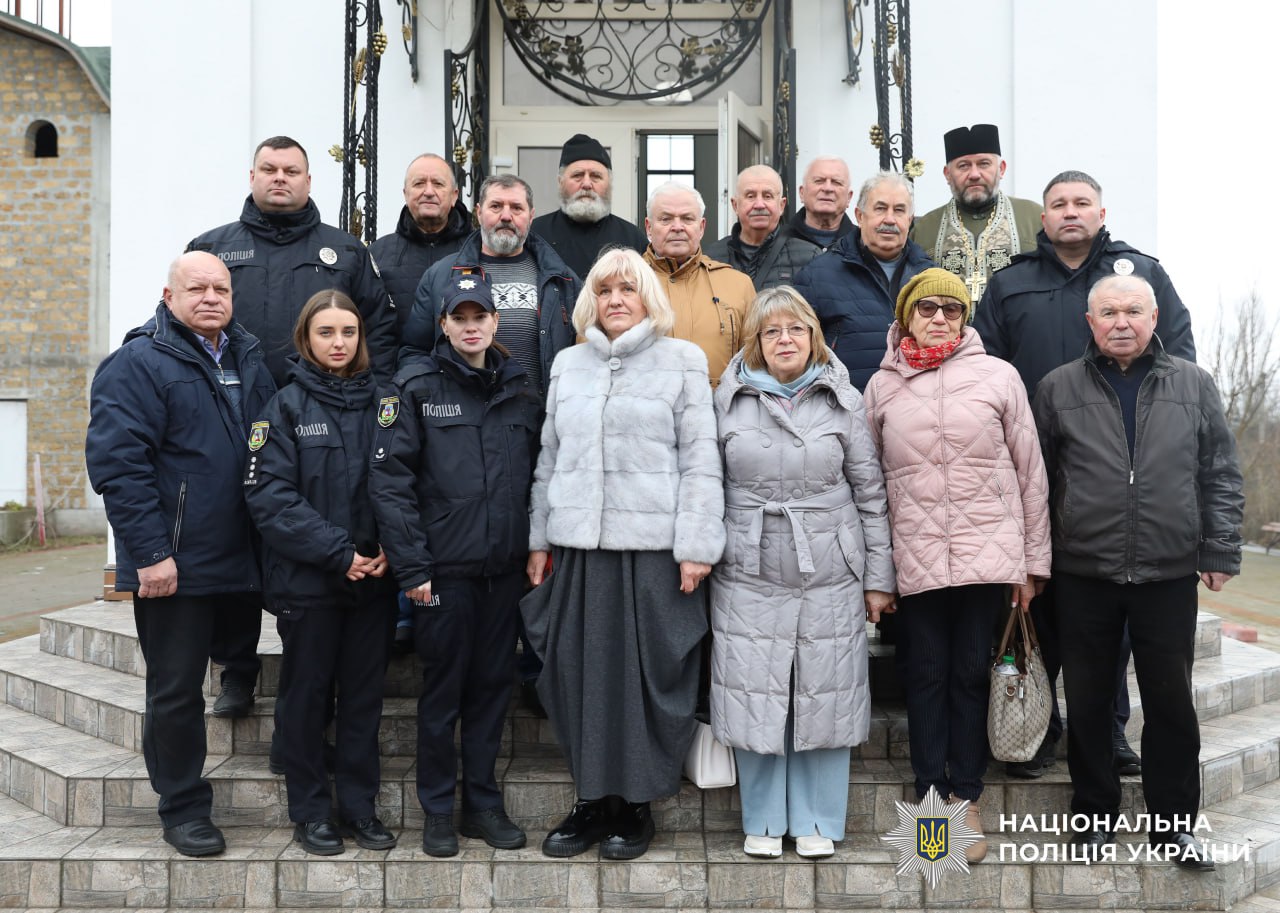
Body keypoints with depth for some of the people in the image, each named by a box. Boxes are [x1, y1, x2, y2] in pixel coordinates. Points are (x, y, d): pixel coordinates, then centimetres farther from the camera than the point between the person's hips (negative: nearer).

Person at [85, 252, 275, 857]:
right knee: (176, 691, 4)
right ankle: (183, 811, 19)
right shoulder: (138, 364, -9)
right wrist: (151, 552, -21)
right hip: (174, 566, -6)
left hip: (243, 561, 7)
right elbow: (117, 463, -16)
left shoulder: (249, 360, 12)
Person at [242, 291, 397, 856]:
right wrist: (338, 552, -16)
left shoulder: (379, 403, 8)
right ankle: (310, 811, 21)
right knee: (307, 696, 7)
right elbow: (269, 495, -11)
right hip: (306, 579, -3)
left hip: (373, 577, 3)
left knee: (364, 695, 9)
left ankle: (359, 807, 22)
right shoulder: (285, 407, -3)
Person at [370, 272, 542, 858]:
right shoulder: (416, 387, -3)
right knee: (442, 689, 6)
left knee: (493, 685, 11)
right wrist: (411, 567, -13)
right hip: (444, 567, -4)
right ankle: (438, 810, 21)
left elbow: (537, 475, 13)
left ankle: (483, 803, 26)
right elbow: (390, 480, -9)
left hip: (504, 568, 4)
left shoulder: (521, 390, 10)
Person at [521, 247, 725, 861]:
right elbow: (549, 459, 16)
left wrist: (696, 545, -9)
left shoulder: (682, 362, 3)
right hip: (579, 545, 4)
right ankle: (593, 798, 20)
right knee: (579, 669, 5)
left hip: (654, 546, -3)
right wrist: (539, 539, 11)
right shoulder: (568, 365, 15)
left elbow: (700, 460, -2)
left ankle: (636, 804, 17)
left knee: (648, 672, 1)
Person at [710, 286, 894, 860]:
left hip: (830, 576, 0)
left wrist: (879, 578, 3)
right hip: (750, 576, 0)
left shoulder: (843, 400, 4)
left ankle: (816, 821, 22)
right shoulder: (729, 401, 4)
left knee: (824, 698, 5)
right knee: (754, 697, 5)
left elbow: (870, 493, 5)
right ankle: (763, 820, 22)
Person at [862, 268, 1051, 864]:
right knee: (926, 674, 7)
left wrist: (1033, 560, 5)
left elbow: (1030, 472, 6)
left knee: (971, 673, 7)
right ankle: (932, 796, 20)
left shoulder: (997, 376, 4)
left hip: (987, 550, -1)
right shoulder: (883, 385, 7)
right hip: (914, 556, 1)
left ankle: (965, 798, 21)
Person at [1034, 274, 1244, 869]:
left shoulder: (1193, 385, 5)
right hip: (1083, 576, 0)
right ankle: (1095, 814, 26)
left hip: (1169, 576, 1)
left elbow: (1221, 477, 7)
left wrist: (1220, 553, 2)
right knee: (1087, 703, 10)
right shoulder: (1058, 389, 2)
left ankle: (1174, 822, 26)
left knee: (1171, 703, 10)